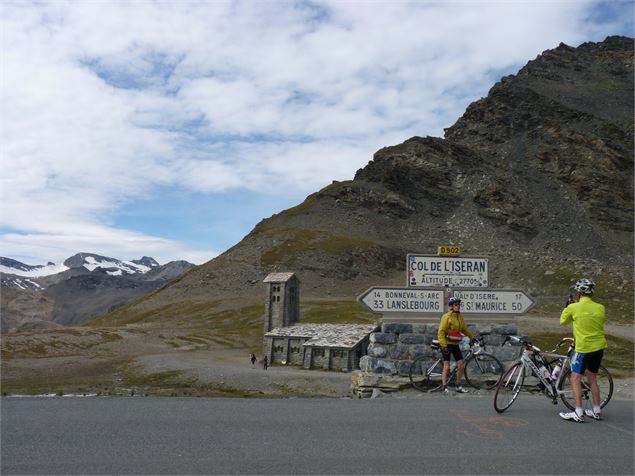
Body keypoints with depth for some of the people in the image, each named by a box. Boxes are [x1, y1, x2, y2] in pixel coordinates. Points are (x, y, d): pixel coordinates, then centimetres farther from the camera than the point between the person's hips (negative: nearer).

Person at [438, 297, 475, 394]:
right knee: (447, 366, -4)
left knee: (461, 365, 4)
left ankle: (458, 386, 17)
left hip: (455, 345, 7)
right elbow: (441, 332, -15)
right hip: (447, 344, -7)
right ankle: (445, 388, 4)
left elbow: (465, 329, 22)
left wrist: (473, 337, 18)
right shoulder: (447, 317, -13)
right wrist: (443, 346, -20)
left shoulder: (460, 317, 8)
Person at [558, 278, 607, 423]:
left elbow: (563, 321, 5)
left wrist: (566, 307, 20)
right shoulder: (600, 308, 1)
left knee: (575, 379, 0)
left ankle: (578, 413, -5)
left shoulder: (573, 307, -12)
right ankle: (596, 411, 24)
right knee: (592, 379, 18)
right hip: (599, 347, 6)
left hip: (583, 348, -6)